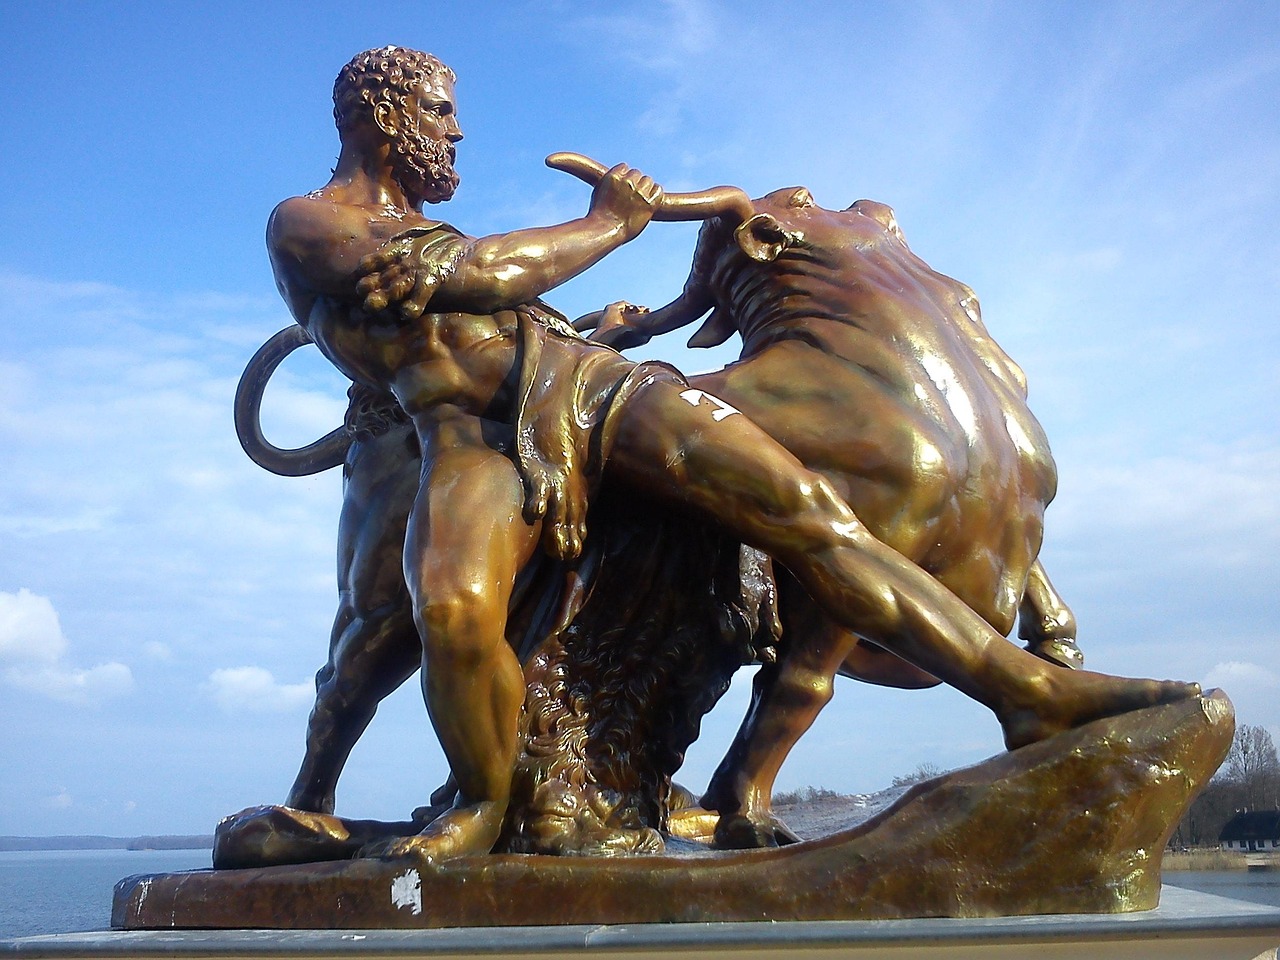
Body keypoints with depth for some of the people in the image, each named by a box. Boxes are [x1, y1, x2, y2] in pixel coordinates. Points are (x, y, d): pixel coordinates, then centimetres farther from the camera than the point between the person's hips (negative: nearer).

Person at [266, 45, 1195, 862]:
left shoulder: (421, 229, 32)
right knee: (453, 605, -38)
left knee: (802, 502, -16)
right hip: (475, 439, -6)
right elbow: (478, 275, -4)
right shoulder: (301, 223, 8)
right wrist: (609, 223, 5)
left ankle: (1028, 688, -19)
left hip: (587, 382, 6)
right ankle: (483, 808, -10)